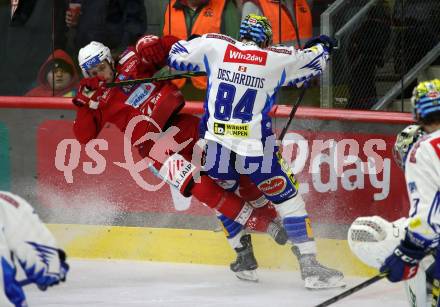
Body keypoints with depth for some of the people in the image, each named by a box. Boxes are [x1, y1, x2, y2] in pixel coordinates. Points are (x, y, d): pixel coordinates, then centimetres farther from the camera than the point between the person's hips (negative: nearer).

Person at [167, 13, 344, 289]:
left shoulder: (215, 46, 2)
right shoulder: (278, 60, 0)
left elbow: (176, 56, 13)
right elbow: (313, 62, 16)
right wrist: (322, 46, 38)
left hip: (215, 149, 3)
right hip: (255, 150, -3)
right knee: (288, 199, 7)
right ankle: (309, 265, 1)